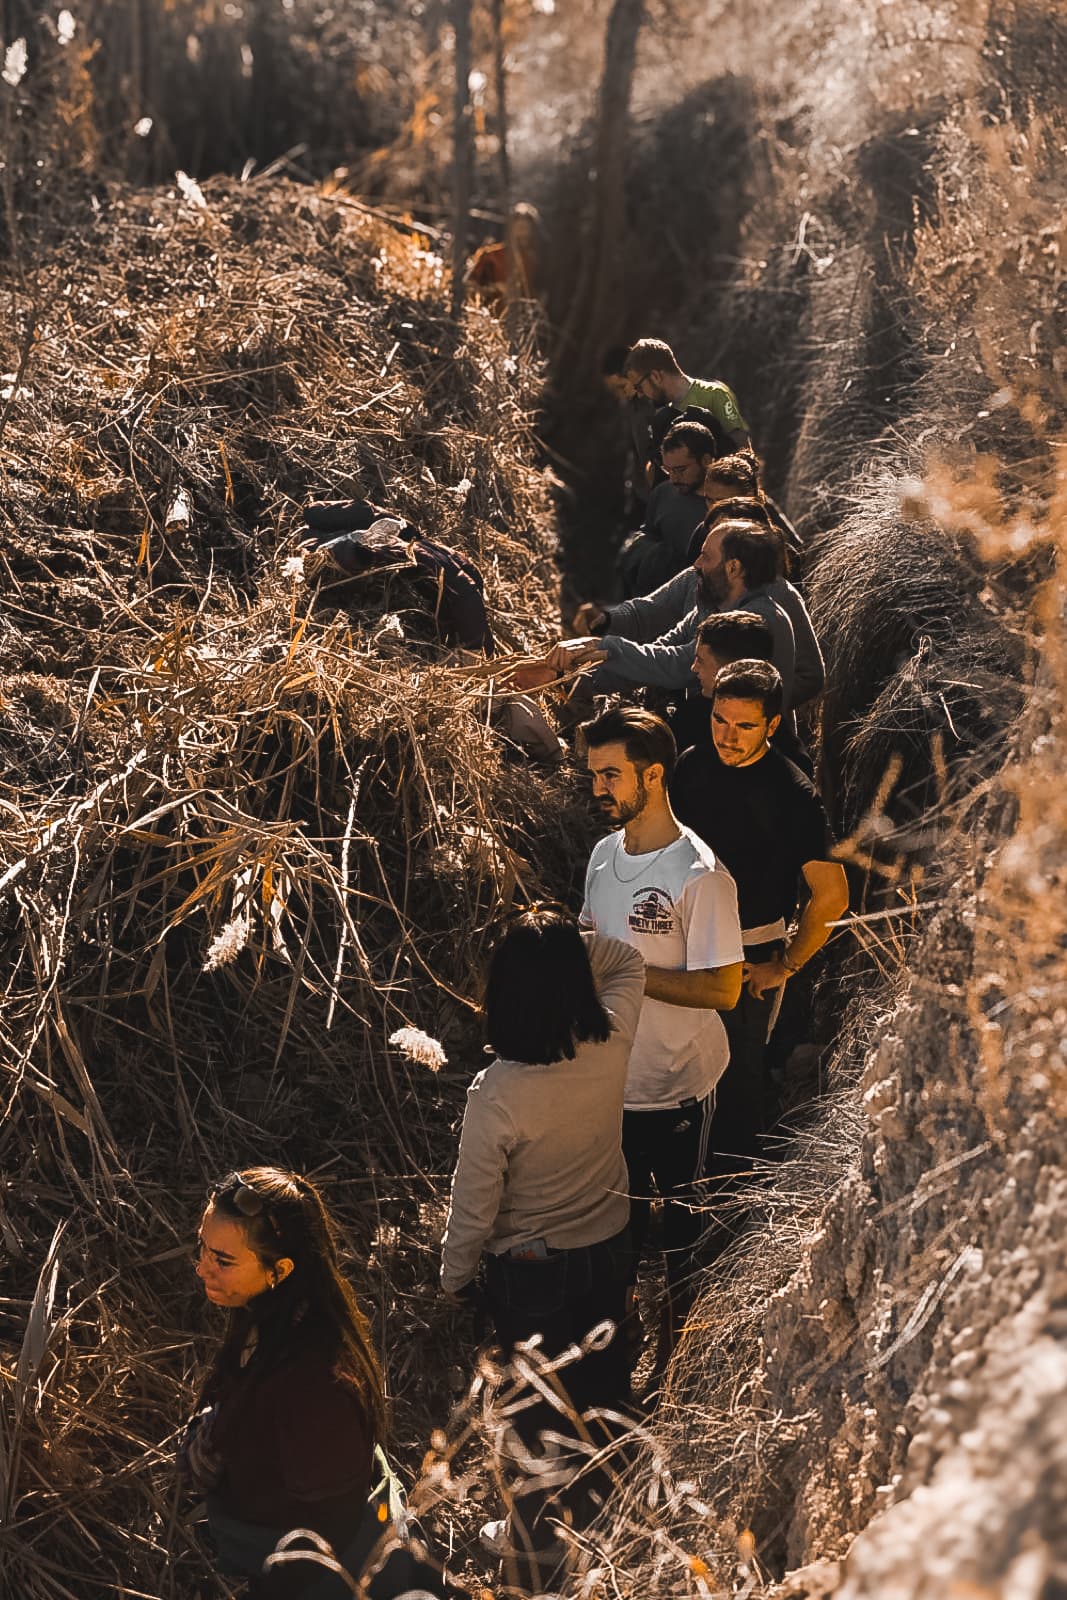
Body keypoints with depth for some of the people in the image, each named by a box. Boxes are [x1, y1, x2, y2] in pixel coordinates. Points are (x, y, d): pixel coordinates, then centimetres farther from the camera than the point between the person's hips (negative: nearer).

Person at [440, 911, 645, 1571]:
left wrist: (454, 1275, -3)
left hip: (532, 1267, -4)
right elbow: (628, 962, 4)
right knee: (605, 1374, 27)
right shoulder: (611, 1043, -22)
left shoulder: (498, 1092, -33)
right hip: (610, 1246, 5)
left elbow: (475, 1207, -20)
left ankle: (536, 1532, 37)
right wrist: (567, 939, -6)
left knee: (540, 1400, 16)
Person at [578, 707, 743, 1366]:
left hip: (676, 1083, -7)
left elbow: (722, 989, -25)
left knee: (680, 1211, 13)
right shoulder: (604, 853, 1)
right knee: (621, 1197, 24)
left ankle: (677, 1330, 31)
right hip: (610, 1071, 7)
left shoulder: (700, 874, -24)